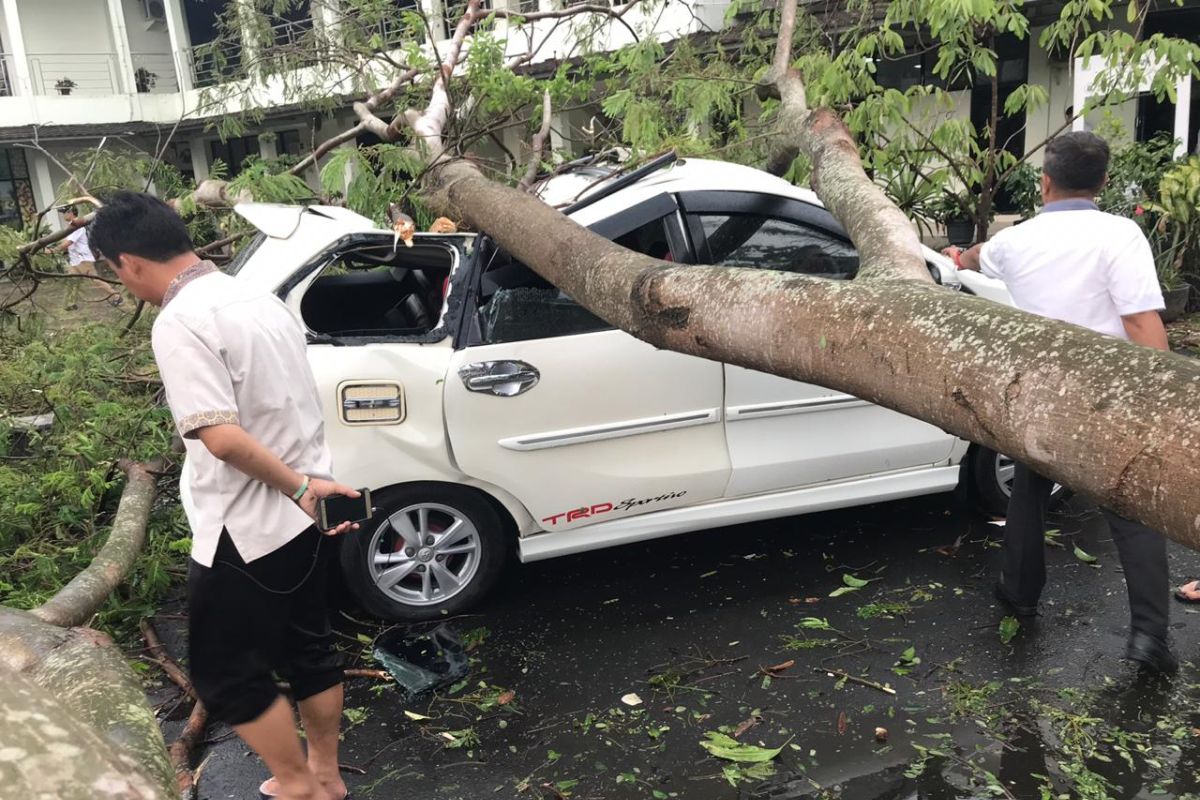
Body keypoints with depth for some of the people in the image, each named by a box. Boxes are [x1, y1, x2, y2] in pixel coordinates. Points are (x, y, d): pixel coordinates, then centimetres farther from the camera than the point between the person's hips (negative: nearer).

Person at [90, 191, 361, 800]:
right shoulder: (256, 298, 8)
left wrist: (299, 488, -18)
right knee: (307, 647, 21)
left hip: (247, 531, -8)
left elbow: (221, 437, -27)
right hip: (304, 517, 8)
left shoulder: (179, 323, -19)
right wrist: (304, 486, 15)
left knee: (226, 674, 11)